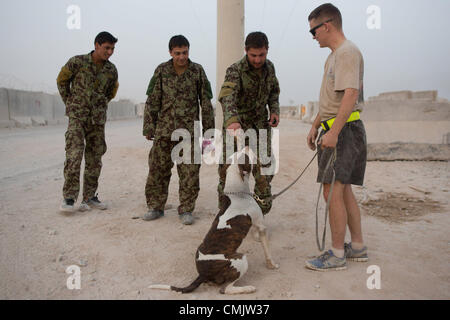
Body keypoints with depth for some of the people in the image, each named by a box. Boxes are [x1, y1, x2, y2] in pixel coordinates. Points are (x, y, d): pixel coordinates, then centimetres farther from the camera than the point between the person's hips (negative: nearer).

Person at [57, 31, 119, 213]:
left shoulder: (111, 70, 5)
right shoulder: (77, 62, -5)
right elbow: (62, 80, 9)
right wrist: (69, 103, 8)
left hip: (98, 118, 4)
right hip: (77, 116, -4)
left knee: (95, 159, 6)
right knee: (74, 155, -14)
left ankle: (90, 197, 16)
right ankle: (69, 198, -8)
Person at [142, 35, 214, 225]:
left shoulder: (197, 71, 1)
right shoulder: (161, 71, 3)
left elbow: (206, 103, 5)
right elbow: (152, 102, 5)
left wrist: (208, 130, 3)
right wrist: (148, 127, 1)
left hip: (189, 130, -1)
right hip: (164, 129, 1)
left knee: (190, 172, -1)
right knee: (158, 169, 5)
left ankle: (186, 210, 13)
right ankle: (155, 207, 20)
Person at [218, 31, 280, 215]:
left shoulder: (269, 67, 1)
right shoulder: (235, 71, -18)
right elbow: (227, 97, -36)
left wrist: (274, 110, 1)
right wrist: (232, 121, -54)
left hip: (260, 124, 5)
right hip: (236, 126, -4)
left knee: (265, 168, 1)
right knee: (228, 169, -1)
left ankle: (260, 211, 17)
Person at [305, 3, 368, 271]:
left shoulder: (348, 52, -11)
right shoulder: (334, 56, 21)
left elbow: (350, 95, -23)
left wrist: (334, 132, -27)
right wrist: (316, 126, 26)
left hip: (344, 130, -10)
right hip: (334, 130, 10)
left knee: (333, 192, -8)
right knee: (343, 191, 13)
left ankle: (337, 255, 3)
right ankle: (358, 247, 24)